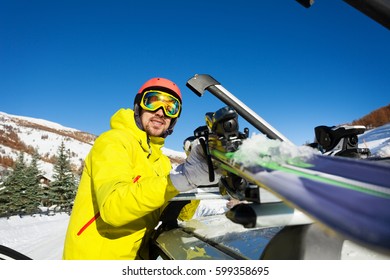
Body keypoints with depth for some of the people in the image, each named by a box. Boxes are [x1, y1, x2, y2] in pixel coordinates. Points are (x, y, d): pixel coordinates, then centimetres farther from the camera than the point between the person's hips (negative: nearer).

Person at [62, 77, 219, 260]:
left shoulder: (161, 161, 9)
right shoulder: (113, 141, -11)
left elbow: (182, 213, 4)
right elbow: (113, 207, -25)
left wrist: (194, 180, -12)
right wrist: (178, 179, -34)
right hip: (96, 256, -5)